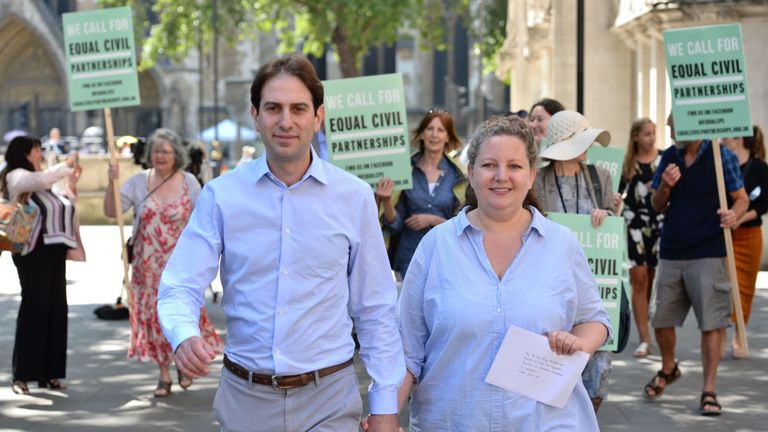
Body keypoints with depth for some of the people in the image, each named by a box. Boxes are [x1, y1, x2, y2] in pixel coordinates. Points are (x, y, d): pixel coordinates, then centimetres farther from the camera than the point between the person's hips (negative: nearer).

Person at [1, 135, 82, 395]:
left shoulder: (39, 181, 21)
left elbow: (63, 207, 25)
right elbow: (43, 179, -25)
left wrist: (72, 183, 16)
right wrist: (67, 166, -11)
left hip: (54, 251, 8)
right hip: (33, 252, -8)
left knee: (56, 309, 5)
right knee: (34, 308, -10)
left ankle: (49, 373, 10)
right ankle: (22, 376, -8)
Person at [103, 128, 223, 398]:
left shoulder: (189, 183, -1)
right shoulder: (139, 181, 0)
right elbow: (111, 212, -3)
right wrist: (112, 183, -18)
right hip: (148, 264, 1)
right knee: (154, 314, 3)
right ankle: (164, 375, 14)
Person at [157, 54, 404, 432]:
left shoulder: (354, 198, -1)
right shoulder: (221, 196, -2)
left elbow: (375, 311, 3)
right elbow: (181, 288, -6)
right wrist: (185, 337, -28)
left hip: (327, 399, 0)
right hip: (244, 397, 1)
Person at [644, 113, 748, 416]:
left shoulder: (721, 156, -5)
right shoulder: (669, 157, 8)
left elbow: (742, 199, -2)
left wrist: (734, 215, -25)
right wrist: (664, 187, -8)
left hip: (708, 252, -5)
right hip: (671, 251, 5)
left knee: (711, 323, -5)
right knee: (662, 319, 11)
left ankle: (709, 391, 2)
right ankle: (668, 368, 38)